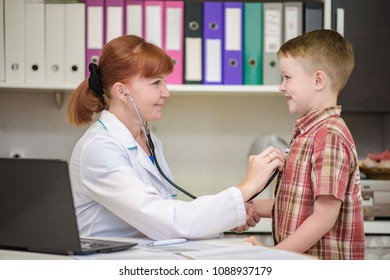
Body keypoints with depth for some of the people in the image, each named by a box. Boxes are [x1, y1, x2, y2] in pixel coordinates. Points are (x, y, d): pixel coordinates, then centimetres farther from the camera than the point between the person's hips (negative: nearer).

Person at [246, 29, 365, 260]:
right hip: (297, 262, 8)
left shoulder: (330, 136, -15)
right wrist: (254, 208, 12)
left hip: (323, 268, -8)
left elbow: (325, 216, -19)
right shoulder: (308, 132, 14)